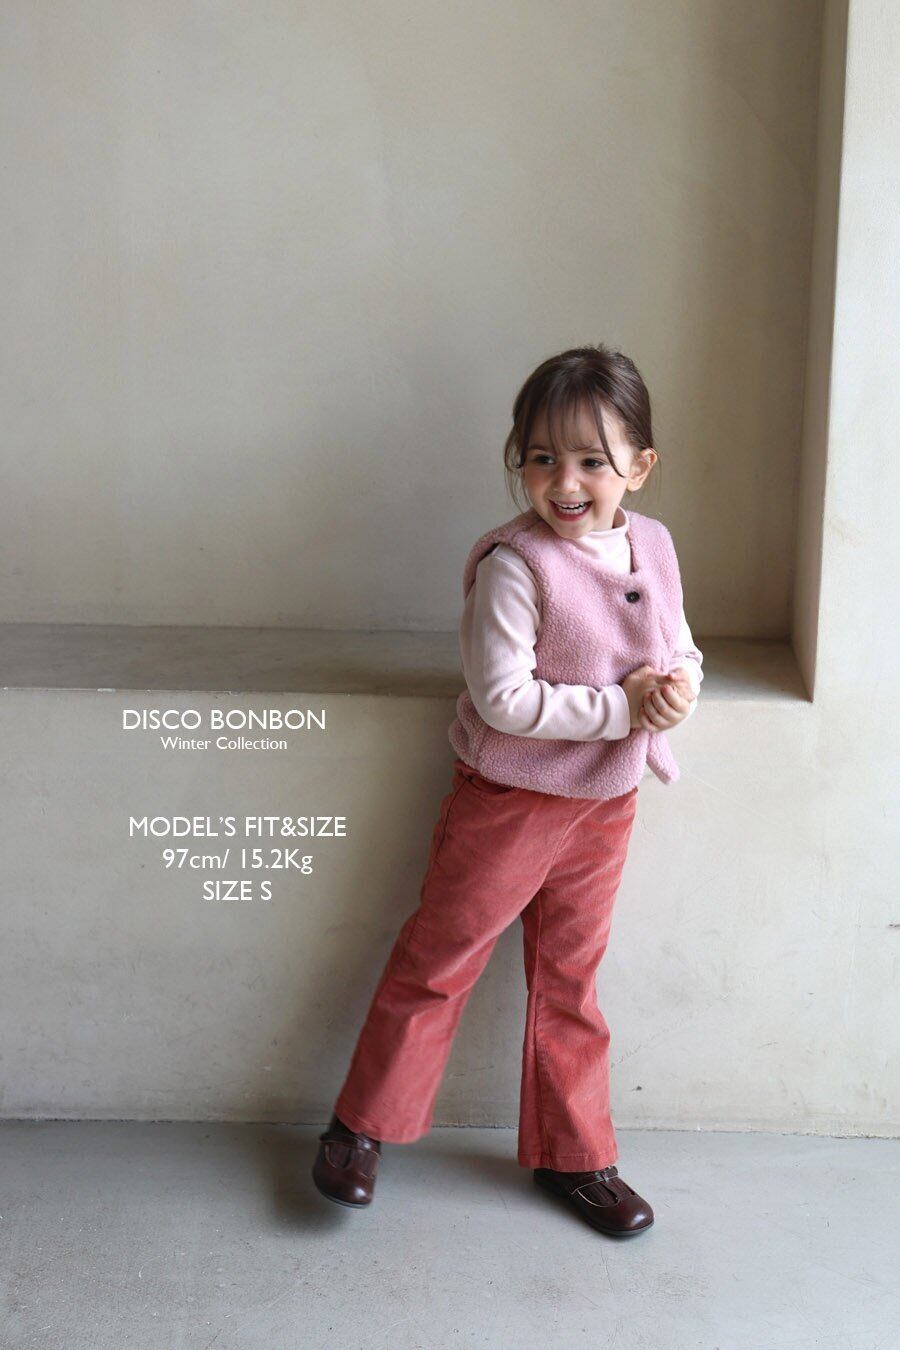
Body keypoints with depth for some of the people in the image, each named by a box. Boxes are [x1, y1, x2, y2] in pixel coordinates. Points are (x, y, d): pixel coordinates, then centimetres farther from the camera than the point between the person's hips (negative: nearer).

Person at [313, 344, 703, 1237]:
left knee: (569, 981, 18)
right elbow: (503, 697, -25)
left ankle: (572, 1155, 33)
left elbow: (680, 646, 11)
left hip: (605, 805, 6)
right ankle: (360, 1128, 26)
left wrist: (680, 686, -12)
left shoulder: (653, 545, -1)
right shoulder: (515, 562, -22)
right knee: (437, 962, 8)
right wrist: (621, 708, -24)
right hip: (507, 802, -5)